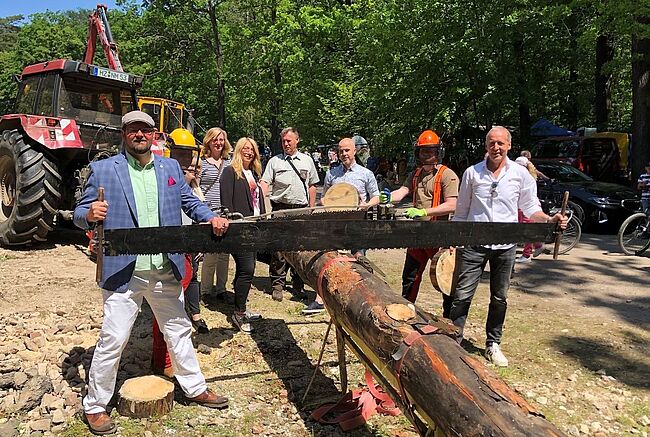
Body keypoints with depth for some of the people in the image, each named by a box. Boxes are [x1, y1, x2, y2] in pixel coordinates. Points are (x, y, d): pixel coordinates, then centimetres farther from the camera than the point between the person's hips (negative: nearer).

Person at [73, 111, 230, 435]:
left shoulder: (171, 167, 9)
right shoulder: (102, 170, -2)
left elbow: (188, 201, 14)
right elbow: (79, 214, -1)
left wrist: (211, 218, -5)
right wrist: (90, 214, -25)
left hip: (166, 271, 4)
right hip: (124, 272, -4)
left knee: (179, 331, 17)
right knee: (112, 340, 2)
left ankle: (195, 389, 35)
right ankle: (95, 406, 23)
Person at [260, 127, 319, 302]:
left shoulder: (307, 160, 13)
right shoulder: (274, 161, 7)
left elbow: (312, 185, 17)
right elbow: (264, 183, -1)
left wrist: (311, 209, 12)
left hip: (301, 209, 2)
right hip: (280, 209, -2)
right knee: (278, 248, -4)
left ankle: (298, 286, 15)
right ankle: (278, 285, 5)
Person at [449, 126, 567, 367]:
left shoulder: (520, 173, 2)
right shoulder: (472, 172, 2)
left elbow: (531, 208, 6)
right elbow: (461, 211, 7)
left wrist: (550, 220, -13)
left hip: (505, 246, 1)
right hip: (473, 243, -1)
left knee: (499, 298, 12)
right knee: (462, 296, -2)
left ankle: (493, 344, 28)